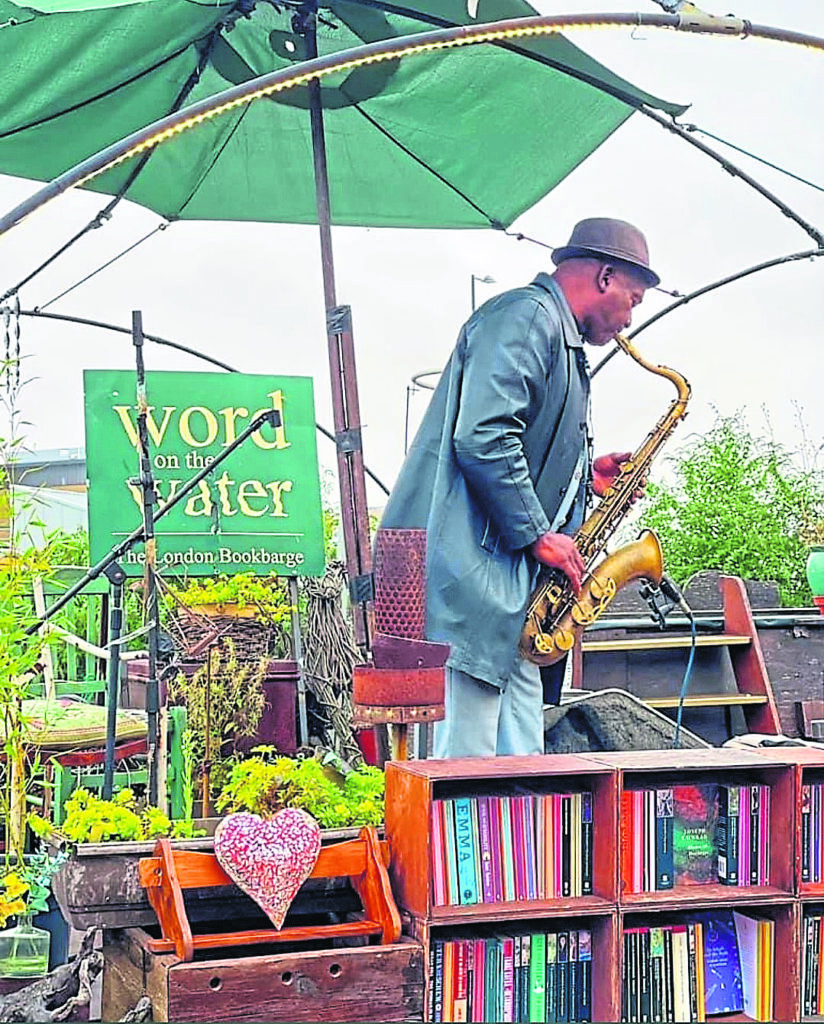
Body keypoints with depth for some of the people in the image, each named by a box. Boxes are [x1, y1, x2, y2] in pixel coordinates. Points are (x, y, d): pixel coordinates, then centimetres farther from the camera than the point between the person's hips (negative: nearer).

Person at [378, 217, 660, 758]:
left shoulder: (560, 345, 27)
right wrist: (539, 535, -15)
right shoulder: (528, 315, -7)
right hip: (467, 571, -11)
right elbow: (481, 437, -20)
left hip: (504, 586, 11)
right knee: (464, 775, -12)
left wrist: (587, 475, 15)